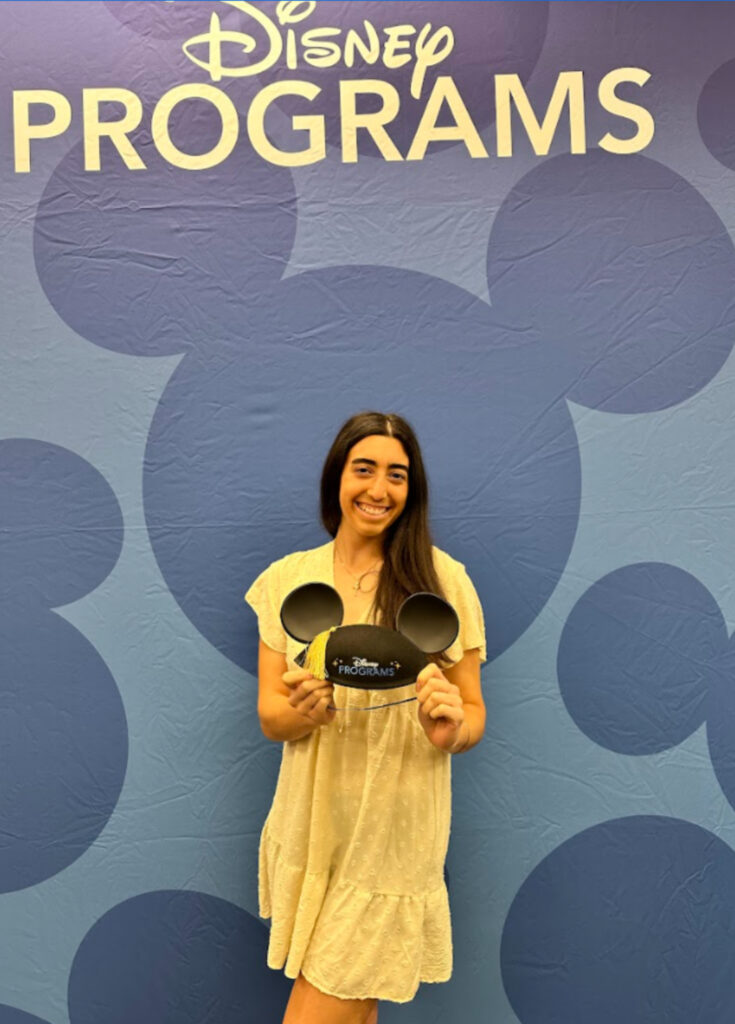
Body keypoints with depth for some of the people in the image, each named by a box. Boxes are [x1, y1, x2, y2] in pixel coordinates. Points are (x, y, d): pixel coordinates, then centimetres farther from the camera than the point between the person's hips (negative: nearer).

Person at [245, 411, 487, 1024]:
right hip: (307, 829, 3)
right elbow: (269, 717, 0)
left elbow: (474, 716, -2)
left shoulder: (443, 580, -9)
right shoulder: (287, 578, -1)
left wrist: (453, 729, -24)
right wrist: (303, 710, -22)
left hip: (393, 836, -3)